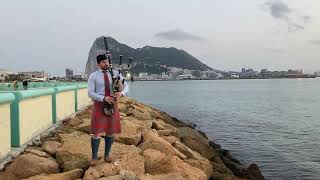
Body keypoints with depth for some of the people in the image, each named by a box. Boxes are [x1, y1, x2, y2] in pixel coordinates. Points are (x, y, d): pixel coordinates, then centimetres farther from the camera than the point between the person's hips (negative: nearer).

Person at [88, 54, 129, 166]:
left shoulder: (115, 74, 3)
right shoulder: (93, 76, -5)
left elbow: (126, 86, -2)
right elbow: (90, 93, -10)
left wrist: (121, 93, -26)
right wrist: (104, 98, -25)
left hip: (112, 105, 3)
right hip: (99, 105, -2)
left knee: (110, 131, 7)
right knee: (96, 132, -4)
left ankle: (107, 155, 23)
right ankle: (94, 157, 12)